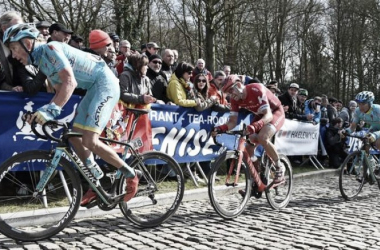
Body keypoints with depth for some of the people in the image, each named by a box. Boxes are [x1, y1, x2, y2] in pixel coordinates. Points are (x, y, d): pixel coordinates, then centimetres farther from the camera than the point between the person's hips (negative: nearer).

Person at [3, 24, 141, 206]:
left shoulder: (50, 49, -16)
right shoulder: (42, 61, 14)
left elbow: (70, 83, -29)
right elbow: (60, 91, 13)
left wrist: (50, 110, -37)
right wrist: (43, 112, -1)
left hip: (105, 84, -10)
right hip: (93, 88, 10)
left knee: (89, 141, -18)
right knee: (74, 137, 7)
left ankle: (131, 174, -3)